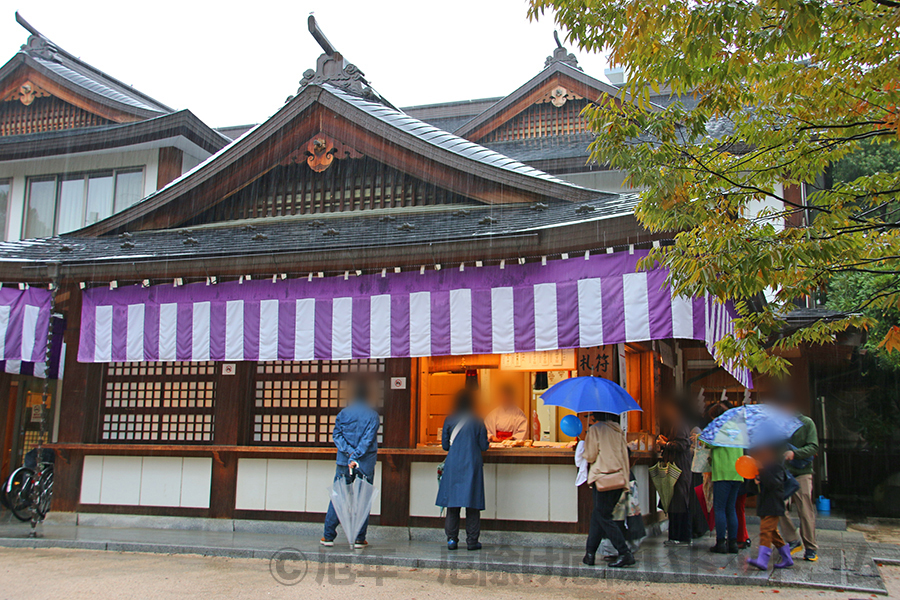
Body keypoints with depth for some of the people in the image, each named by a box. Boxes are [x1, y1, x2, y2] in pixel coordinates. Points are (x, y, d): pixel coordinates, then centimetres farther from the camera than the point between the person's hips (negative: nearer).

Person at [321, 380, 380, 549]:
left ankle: (329, 536, 11)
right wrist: (356, 456, -16)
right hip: (366, 464, -2)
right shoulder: (372, 415, -4)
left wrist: (349, 452, -9)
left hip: (344, 461, 2)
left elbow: (336, 434, -3)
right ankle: (359, 538, 7)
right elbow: (368, 438, -13)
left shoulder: (343, 413, 3)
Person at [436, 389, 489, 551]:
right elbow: (484, 446, 0)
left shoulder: (449, 420, 3)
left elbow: (444, 445, 7)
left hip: (453, 464, 1)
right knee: (472, 505, 3)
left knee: (452, 504, 6)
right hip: (472, 464, -1)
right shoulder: (477, 421, 0)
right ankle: (472, 541, 4)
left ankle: (452, 539, 5)